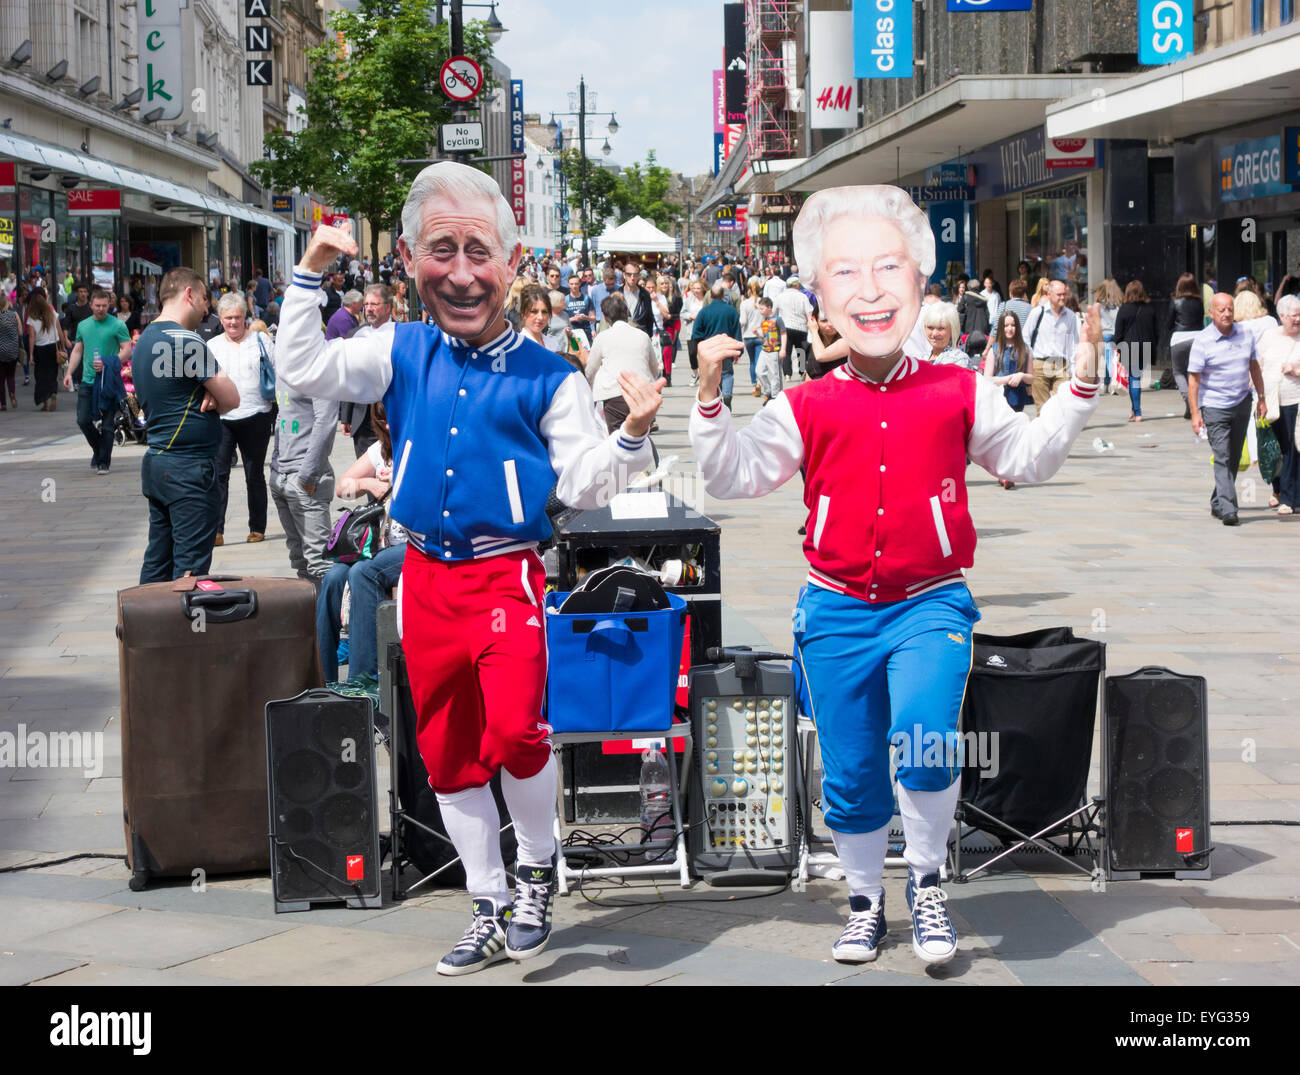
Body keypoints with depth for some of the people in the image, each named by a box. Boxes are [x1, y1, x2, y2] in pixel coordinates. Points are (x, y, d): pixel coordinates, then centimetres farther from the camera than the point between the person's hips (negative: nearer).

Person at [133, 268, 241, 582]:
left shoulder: (146, 338, 15)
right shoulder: (185, 341, -15)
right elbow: (231, 399, -13)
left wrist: (206, 399, -3)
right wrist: (213, 402, 8)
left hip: (156, 461, 9)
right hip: (189, 467, -9)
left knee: (157, 561, 13)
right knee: (191, 565, -6)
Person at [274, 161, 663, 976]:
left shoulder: (547, 376, -4)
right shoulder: (403, 355, 6)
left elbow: (585, 483, -5)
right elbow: (303, 369, 7)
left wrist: (633, 434, -21)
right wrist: (311, 275, 4)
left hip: (508, 577, -5)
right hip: (428, 578, 5)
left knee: (515, 730, -23)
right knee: (448, 749, 12)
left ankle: (538, 869, 5)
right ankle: (490, 908, 28)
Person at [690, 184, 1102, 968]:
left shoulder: (960, 394, 1)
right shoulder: (805, 408, -1)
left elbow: (1031, 457, 12)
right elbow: (736, 476, 0)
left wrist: (1079, 383, 4)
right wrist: (711, 397, -11)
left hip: (930, 605, -1)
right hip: (837, 611, 2)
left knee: (923, 737, -25)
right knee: (850, 776, 9)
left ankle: (928, 882, -1)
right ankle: (866, 901, 32)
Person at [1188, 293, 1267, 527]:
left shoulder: (1245, 335, 3)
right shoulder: (1203, 341, -10)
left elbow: (1254, 367, 16)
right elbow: (1193, 378, -10)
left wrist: (1261, 398, 15)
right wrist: (1195, 413, -15)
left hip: (1242, 403, 5)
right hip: (1214, 407, -5)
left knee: (1234, 458, 11)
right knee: (1222, 458, -12)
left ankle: (1217, 504, 24)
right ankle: (1228, 510, -18)